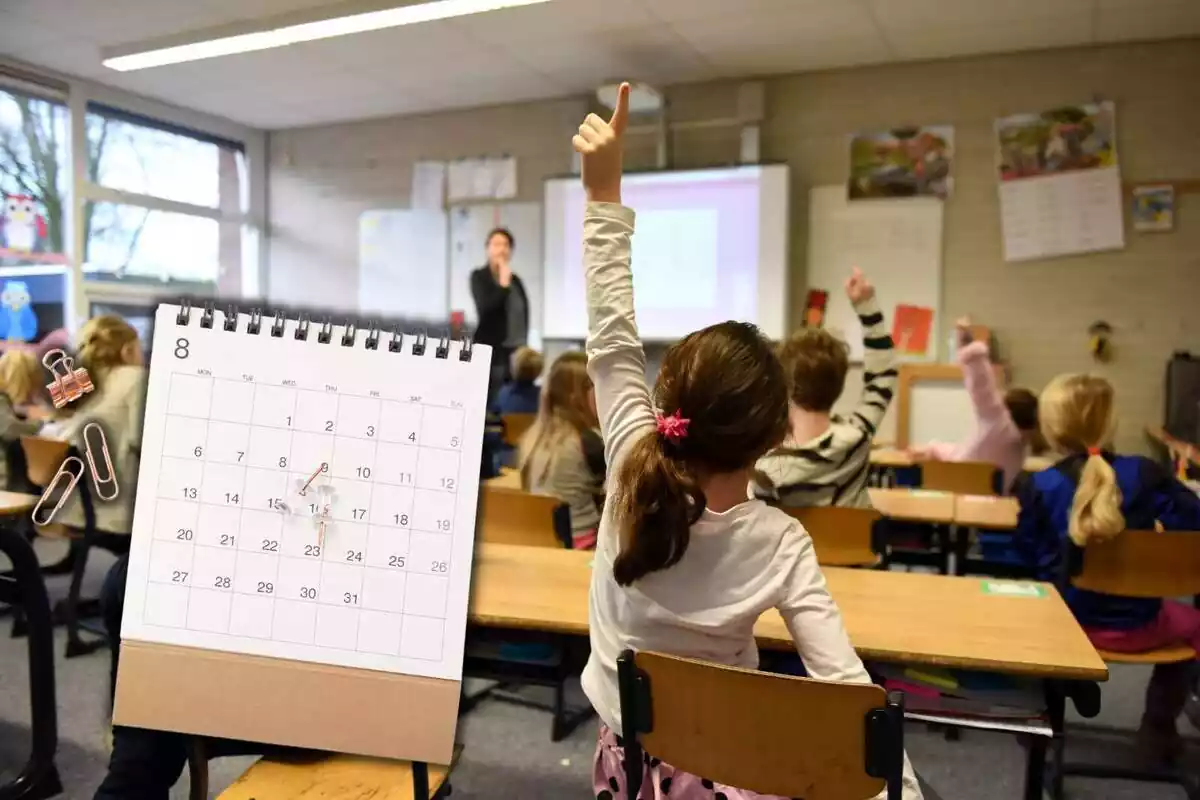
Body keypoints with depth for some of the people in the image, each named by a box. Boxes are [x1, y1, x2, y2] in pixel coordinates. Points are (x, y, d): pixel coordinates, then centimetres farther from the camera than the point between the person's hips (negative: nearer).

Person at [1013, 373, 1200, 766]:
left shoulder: (1037, 486, -14)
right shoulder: (1144, 473, -13)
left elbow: (1029, 555, -7)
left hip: (1066, 621, 0)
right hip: (1136, 625, 0)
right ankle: (1157, 730, 36)